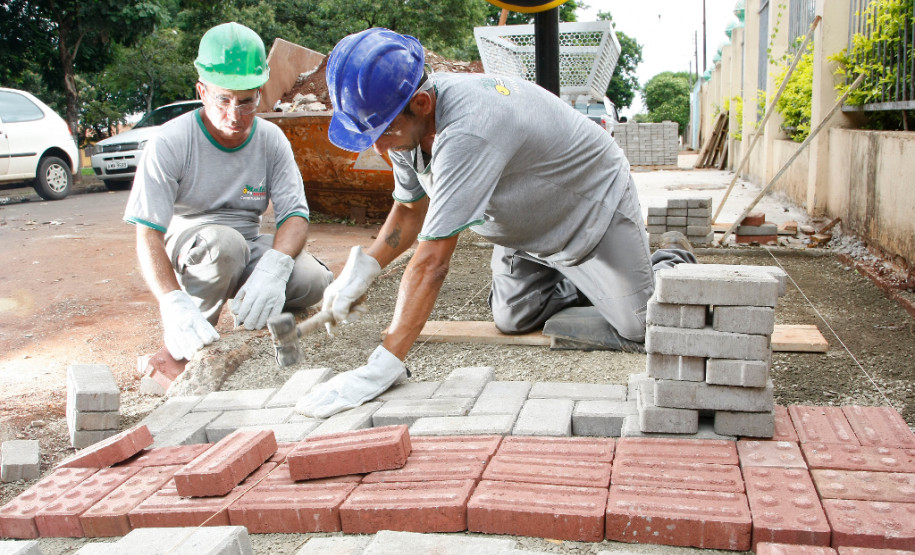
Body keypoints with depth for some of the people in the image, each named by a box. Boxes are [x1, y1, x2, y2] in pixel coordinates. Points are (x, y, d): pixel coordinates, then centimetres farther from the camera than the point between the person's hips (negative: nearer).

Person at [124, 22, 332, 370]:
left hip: (249, 252, 3)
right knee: (224, 242, -37)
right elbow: (148, 234, -23)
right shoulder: (171, 143, -17)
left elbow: (295, 214, -13)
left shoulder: (271, 140, -5)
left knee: (314, 281, -25)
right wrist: (174, 303, -41)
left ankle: (249, 316, 5)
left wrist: (273, 267, -37)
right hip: (187, 252, -3)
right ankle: (179, 344, -15)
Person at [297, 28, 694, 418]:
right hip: (528, 222, 7)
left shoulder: (466, 132, -44)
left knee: (635, 332, -5)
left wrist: (382, 367, -44)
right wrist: (364, 265, -19)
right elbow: (410, 211, -1)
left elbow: (431, 261, -45)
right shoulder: (406, 122, -16)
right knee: (513, 319, 6)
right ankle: (585, 281, 31)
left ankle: (672, 267, 27)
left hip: (595, 205, -7)